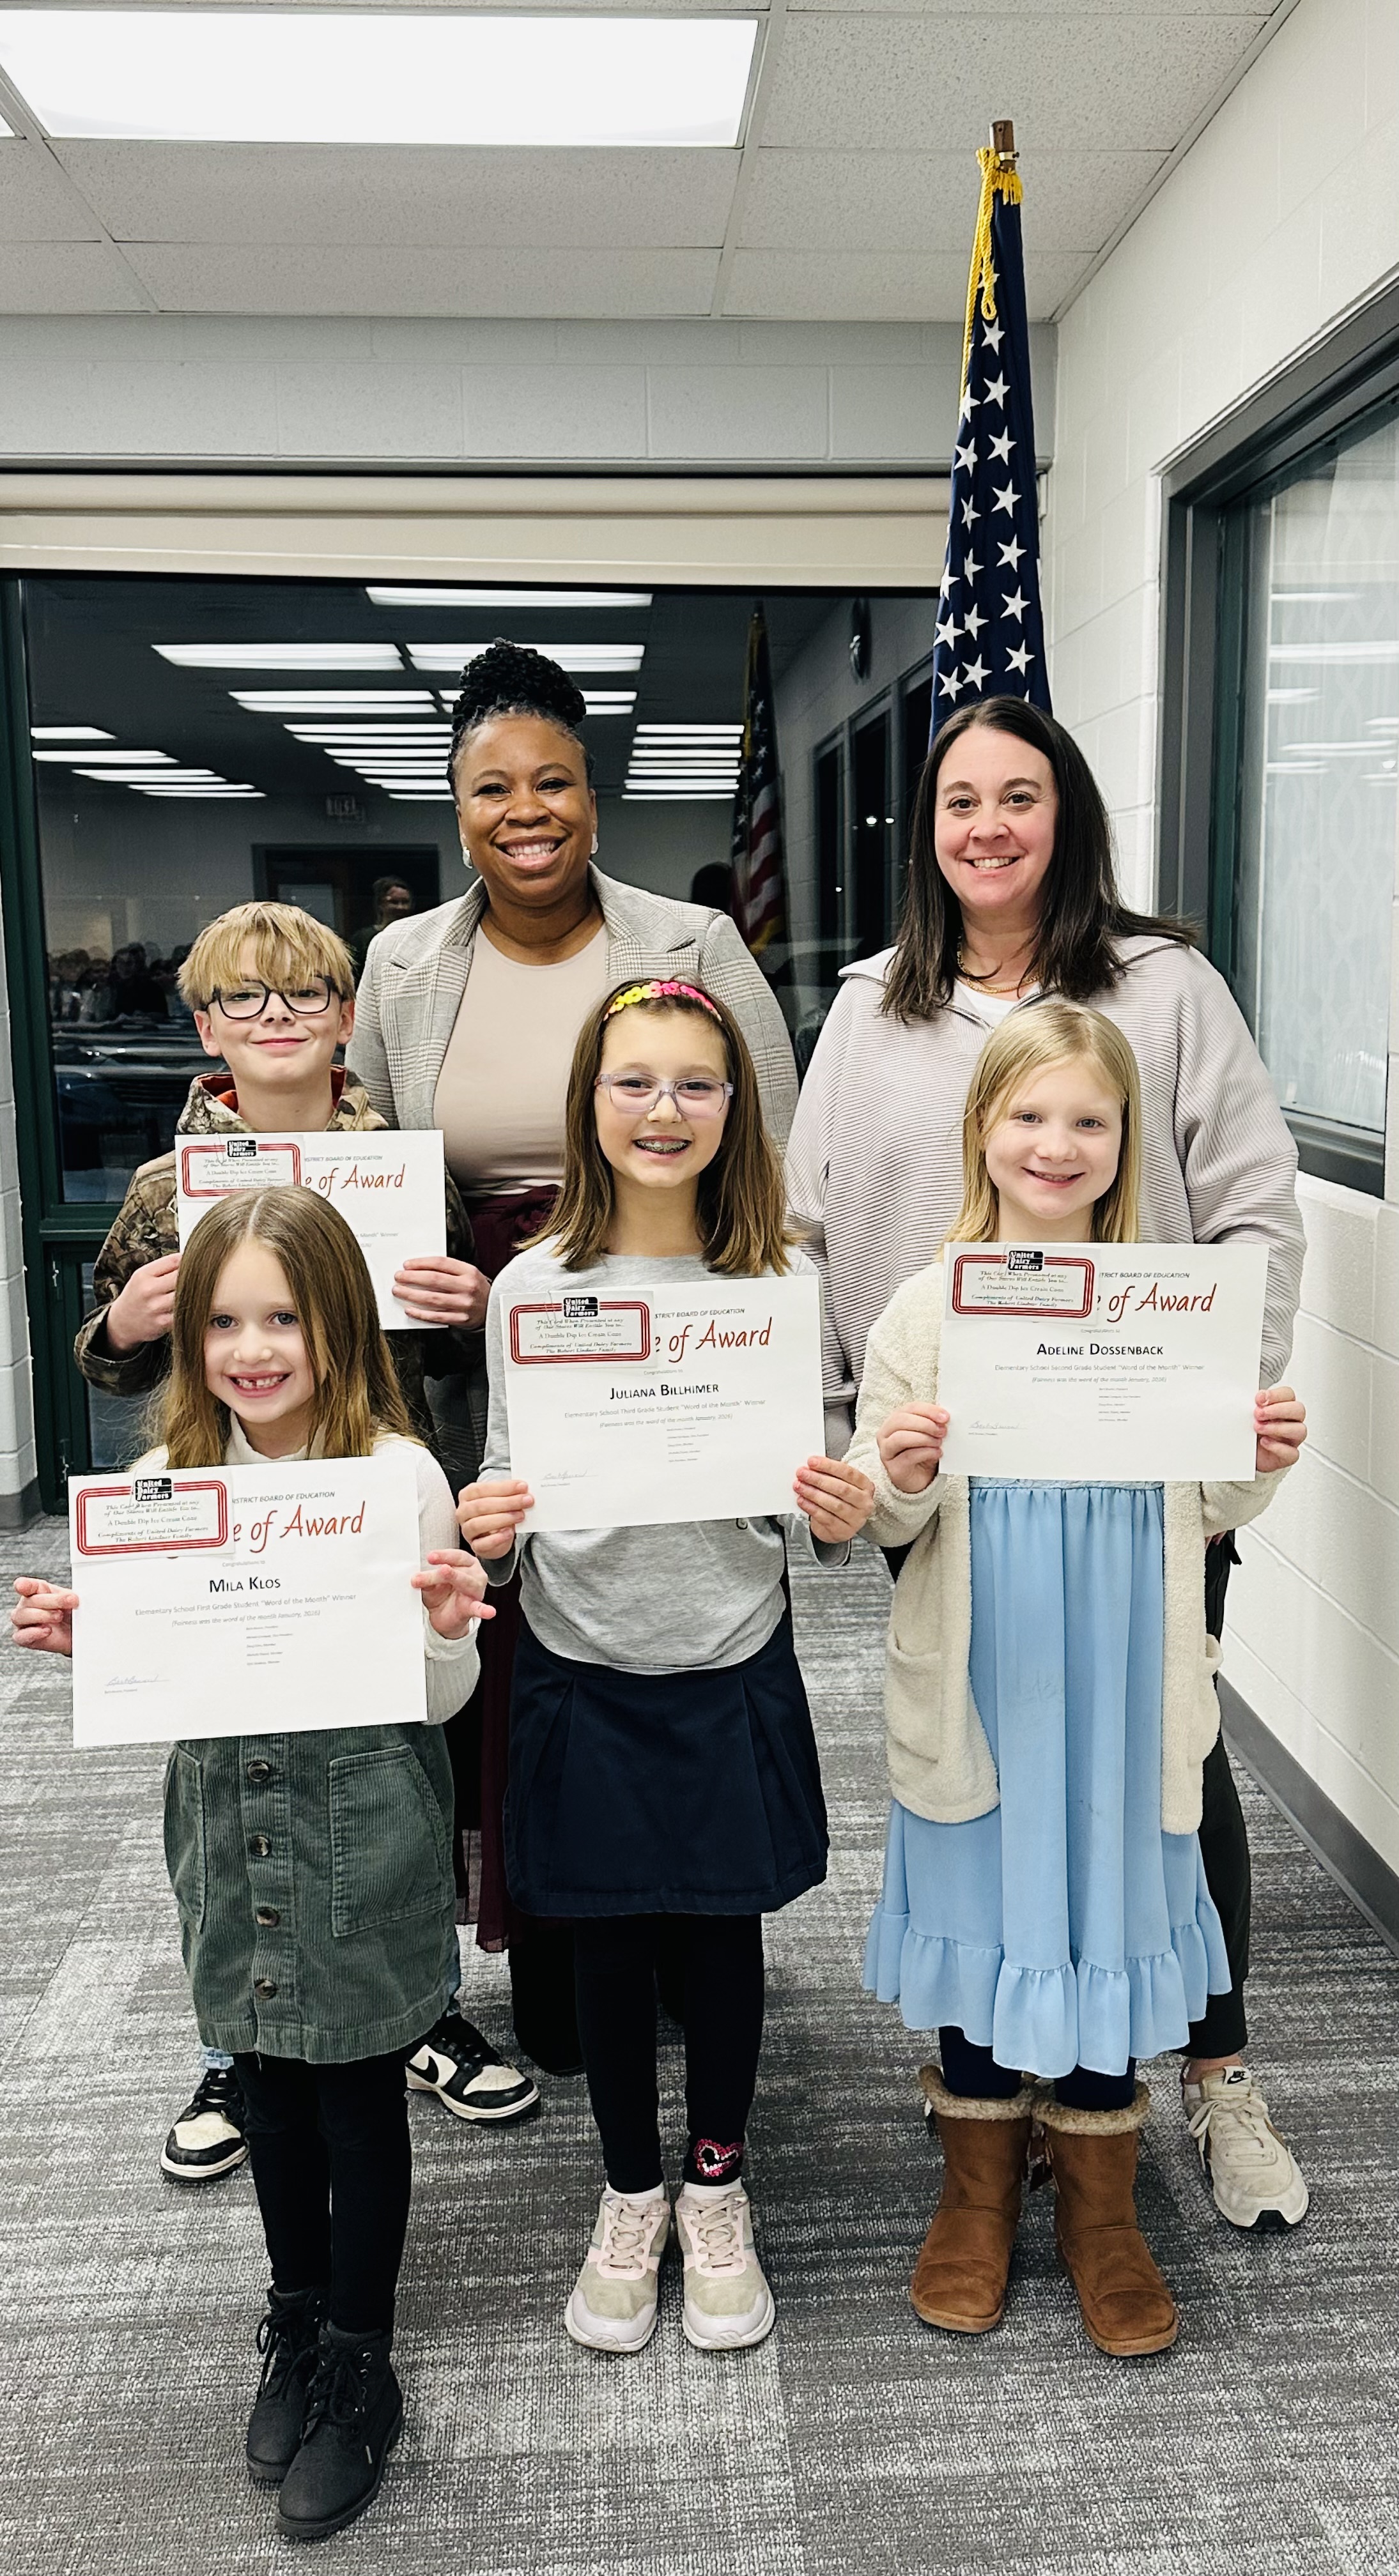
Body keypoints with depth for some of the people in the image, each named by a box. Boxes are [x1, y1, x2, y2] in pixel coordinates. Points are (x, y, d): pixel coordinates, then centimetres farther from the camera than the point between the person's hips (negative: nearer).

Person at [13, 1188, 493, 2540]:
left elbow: (438, 1701, -8)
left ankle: (358, 2366, 33)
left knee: (358, 2092, 11)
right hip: (225, 1807, 4)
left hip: (361, 1816, -4)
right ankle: (297, 2324, 43)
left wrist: (448, 1631, -29)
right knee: (269, 2085, 19)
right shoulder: (168, 1479, -2)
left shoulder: (400, 1473, -14)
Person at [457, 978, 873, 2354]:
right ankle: (631, 2197, 37)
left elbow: (808, 1505, 2)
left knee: (724, 1929, 14)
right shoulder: (533, 1285, -5)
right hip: (582, 1669, 0)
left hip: (733, 1667, 0)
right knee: (609, 1940, 14)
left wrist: (841, 1520, -19)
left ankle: (717, 2189, 38)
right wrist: (486, 1534, -20)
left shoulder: (778, 1282, -4)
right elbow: (506, 1492, 1)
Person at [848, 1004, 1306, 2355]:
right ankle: (978, 2192, 35)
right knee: (979, 1913, 12)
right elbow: (880, 1518, -2)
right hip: (977, 1679, -1)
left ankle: (1099, 2207, 34)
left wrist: (1260, 1468, -13)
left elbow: (1201, 1509, 7)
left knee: (1110, 1915, 11)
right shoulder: (926, 1307, -4)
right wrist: (900, 1477, -23)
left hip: (1120, 1683, 1)